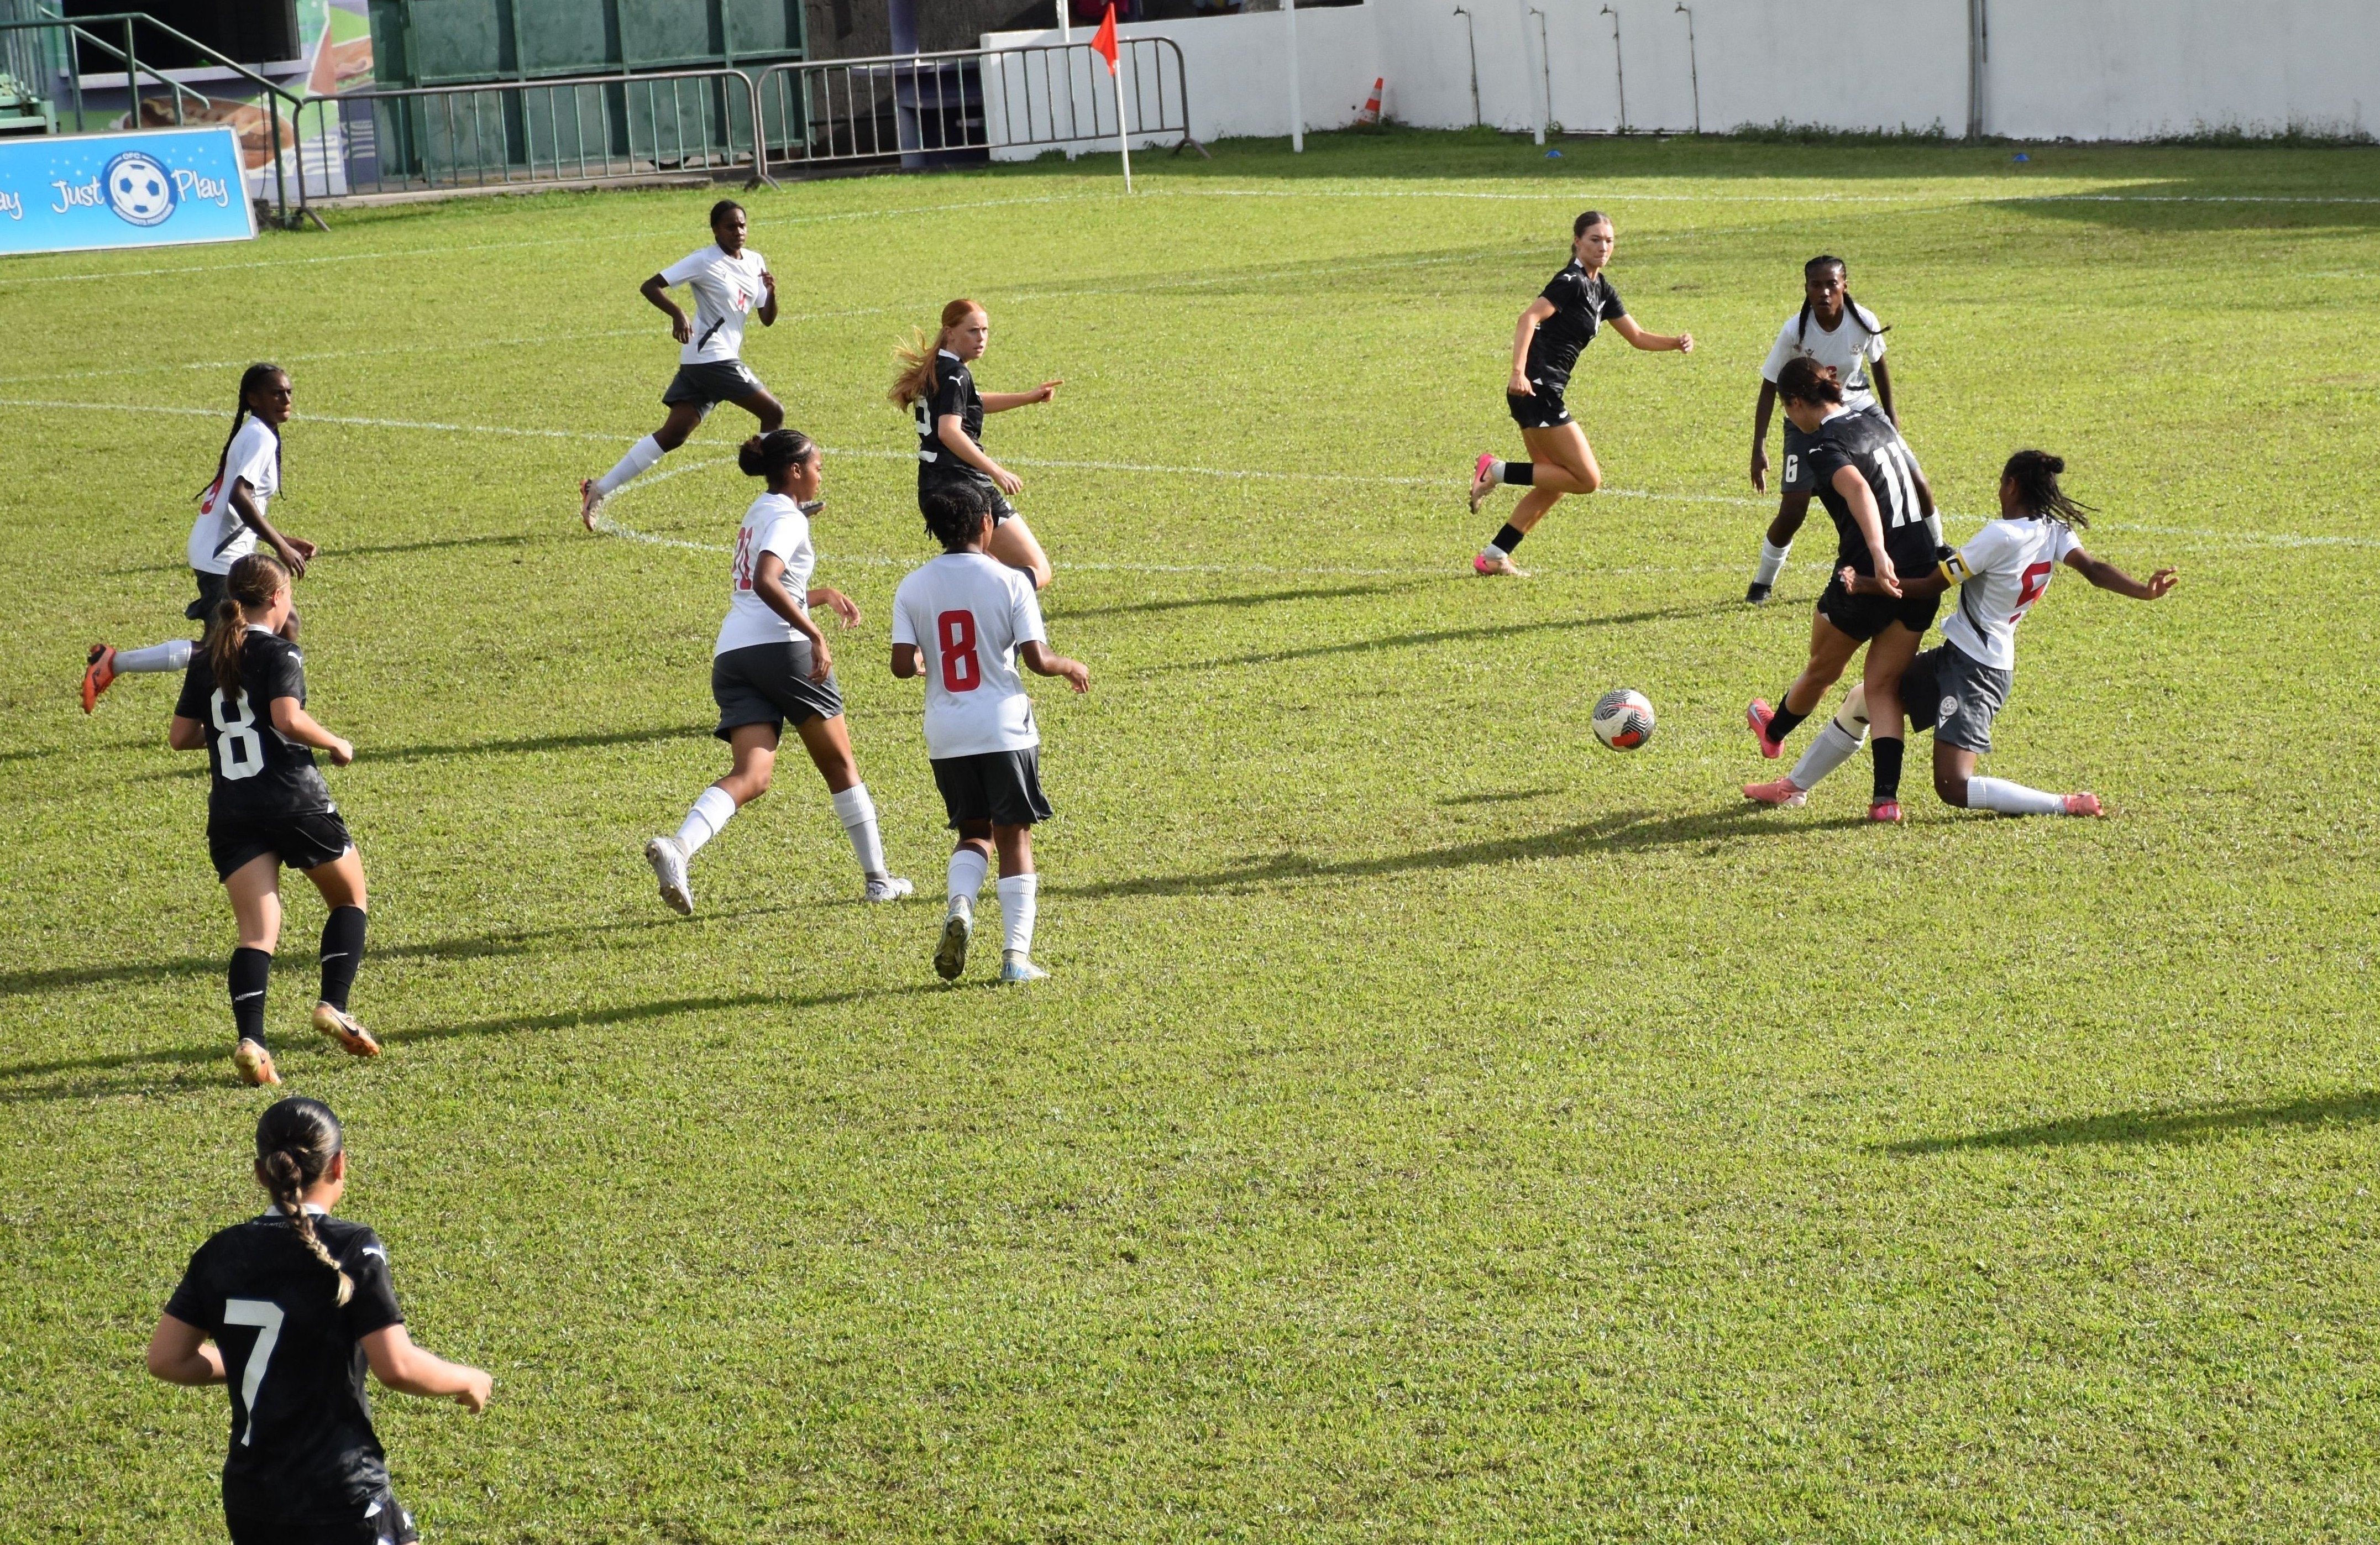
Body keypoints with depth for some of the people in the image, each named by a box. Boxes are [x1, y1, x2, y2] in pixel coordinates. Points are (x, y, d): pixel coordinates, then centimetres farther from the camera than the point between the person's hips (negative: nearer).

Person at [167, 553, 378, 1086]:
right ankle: (334, 1005, 2)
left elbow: (179, 736, 13)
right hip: (294, 800, -4)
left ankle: (250, 1039, -21)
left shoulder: (206, 662, 12)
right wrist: (337, 745, -5)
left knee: (257, 931, -1)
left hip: (231, 813, 5)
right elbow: (288, 718, -21)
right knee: (350, 899, 17)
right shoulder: (279, 653, -6)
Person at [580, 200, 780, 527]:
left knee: (673, 435, 3)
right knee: (773, 413, -5)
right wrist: (678, 314, -26)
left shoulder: (755, 262, 14)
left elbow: (767, 319, 14)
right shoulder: (703, 262, -8)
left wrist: (772, 292, -7)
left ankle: (599, 489, 4)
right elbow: (650, 287, -10)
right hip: (712, 357, -8)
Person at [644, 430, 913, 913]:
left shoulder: (759, 513, 25)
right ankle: (879, 878, 18)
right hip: (780, 647, -7)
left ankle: (677, 847, -34)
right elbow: (766, 583, -22)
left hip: (731, 655, 7)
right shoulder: (786, 518, -4)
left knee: (751, 776, -8)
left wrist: (824, 595, 36)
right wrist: (815, 636, -23)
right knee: (840, 765, 10)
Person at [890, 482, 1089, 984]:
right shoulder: (1009, 580, -6)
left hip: (946, 735, 2)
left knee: (974, 831, 19)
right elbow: (1036, 658, -10)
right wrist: (1072, 668, 11)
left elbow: (903, 665, -4)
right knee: (1014, 836, 8)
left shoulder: (913, 587, 1)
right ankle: (1017, 953, 2)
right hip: (1005, 728, -2)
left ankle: (959, 905, -10)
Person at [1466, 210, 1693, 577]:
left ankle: (1493, 557, 18)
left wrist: (1676, 343, 5)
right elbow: (1529, 317, -24)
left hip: (1547, 392, 10)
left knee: (1553, 484, 15)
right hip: (1536, 390, -10)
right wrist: (1518, 372, -35)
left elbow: (1637, 337, 23)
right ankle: (1497, 471, -7)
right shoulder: (1571, 282, -12)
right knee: (1588, 479, -9)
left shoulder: (1602, 290, 17)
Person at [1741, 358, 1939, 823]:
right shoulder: (1877, 426, 13)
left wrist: (1877, 554, -45)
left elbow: (1858, 489, -31)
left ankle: (1774, 733, 48)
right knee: (1884, 686, 10)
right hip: (1922, 573, 6)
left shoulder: (1826, 446, -12)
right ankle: (1886, 797, -2)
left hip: (1874, 577, -6)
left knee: (1821, 671, 21)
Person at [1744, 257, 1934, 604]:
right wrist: (1759, 447, -20)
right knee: (1792, 512, -14)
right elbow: (1770, 388, -15)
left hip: (1860, 409, 2)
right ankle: (1763, 581, 12)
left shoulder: (1864, 323, -19)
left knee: (1917, 484, -4)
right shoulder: (1795, 331, -25)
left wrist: (1890, 414, 14)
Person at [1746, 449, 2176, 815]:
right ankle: (1794, 785, 35)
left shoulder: (2001, 537, -22)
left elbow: (1933, 585, -18)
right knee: (1863, 699, 20)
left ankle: (2067, 806, -13)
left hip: (1973, 668, -10)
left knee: (1954, 787, -16)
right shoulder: (2055, 533, 0)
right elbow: (2092, 568, -18)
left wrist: (1866, 585, -13)